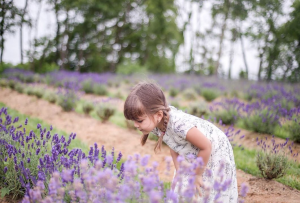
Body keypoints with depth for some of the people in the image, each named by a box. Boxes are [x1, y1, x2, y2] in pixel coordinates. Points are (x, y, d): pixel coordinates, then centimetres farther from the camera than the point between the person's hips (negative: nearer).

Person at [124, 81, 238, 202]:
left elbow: (206, 147, -30)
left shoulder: (179, 124, -42)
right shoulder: (155, 123, -18)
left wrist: (197, 175, -17)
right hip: (192, 154, 7)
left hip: (215, 151, -6)